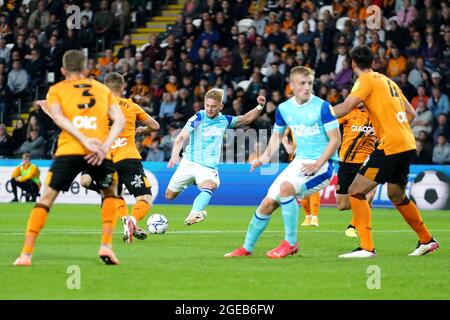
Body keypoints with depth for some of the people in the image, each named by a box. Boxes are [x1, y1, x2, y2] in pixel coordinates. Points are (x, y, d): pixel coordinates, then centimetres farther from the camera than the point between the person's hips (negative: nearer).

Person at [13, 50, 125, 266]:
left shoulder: (57, 90, 16)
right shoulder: (103, 89, 23)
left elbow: (58, 117, -4)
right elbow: (119, 119, 8)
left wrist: (85, 140, -12)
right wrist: (105, 146, -4)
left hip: (68, 151, -1)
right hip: (98, 154, 1)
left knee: (47, 198, 11)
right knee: (110, 192, 27)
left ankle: (26, 253, 3)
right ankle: (106, 245, 12)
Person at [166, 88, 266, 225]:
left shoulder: (224, 121, 5)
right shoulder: (197, 118, -8)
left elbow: (247, 118, 18)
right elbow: (181, 137, -17)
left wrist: (260, 107, 1)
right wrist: (175, 154, -34)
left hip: (209, 167, 1)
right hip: (189, 163, -1)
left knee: (209, 186, -33)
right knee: (169, 196, 6)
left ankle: (193, 215, -54)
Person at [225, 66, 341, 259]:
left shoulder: (322, 107, -12)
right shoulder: (284, 109, 5)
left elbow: (335, 140, -12)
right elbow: (277, 135, 20)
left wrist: (317, 165, -21)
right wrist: (265, 158, 3)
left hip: (322, 164, -6)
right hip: (299, 162, 6)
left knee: (286, 187, -31)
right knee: (268, 203, 1)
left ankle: (291, 243, -18)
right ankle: (247, 248, 20)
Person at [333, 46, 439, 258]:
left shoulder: (366, 80, -5)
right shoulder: (388, 81, 19)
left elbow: (346, 107, -19)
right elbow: (411, 113, 23)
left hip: (390, 146, -9)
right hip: (407, 144, 9)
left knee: (356, 191, -7)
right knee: (397, 196, 26)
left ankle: (367, 248, -15)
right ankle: (427, 240, 36)